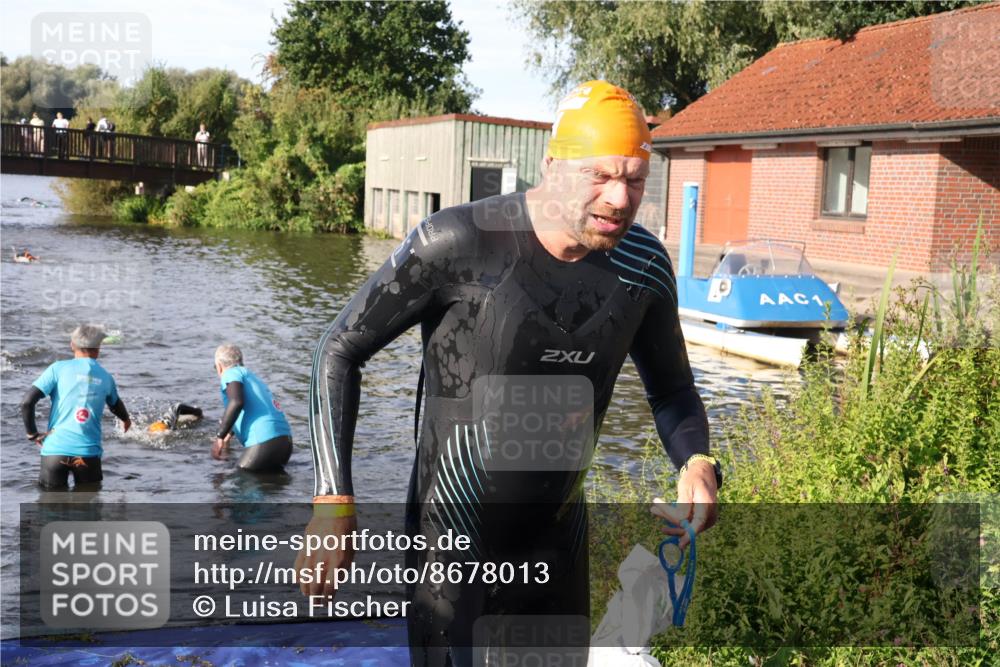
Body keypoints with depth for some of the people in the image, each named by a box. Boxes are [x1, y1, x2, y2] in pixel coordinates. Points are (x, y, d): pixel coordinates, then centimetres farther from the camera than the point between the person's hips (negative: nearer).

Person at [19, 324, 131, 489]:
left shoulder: (58, 368, 2)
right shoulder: (105, 377, 10)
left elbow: (27, 402, -6)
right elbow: (116, 405, 31)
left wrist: (32, 433, 9)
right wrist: (126, 419, 53)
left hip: (55, 449, -1)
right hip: (89, 452, 1)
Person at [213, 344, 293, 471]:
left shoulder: (231, 373, 5)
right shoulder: (254, 377, 30)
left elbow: (236, 402, -18)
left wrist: (220, 437, -13)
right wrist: (229, 434, 68)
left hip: (264, 442, -8)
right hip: (285, 441, 8)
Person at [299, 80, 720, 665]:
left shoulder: (644, 266, -7)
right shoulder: (457, 243, -21)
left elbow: (673, 390, 8)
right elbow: (342, 351, -11)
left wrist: (697, 462, -14)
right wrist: (333, 500, -19)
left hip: (560, 545, 5)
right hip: (453, 544, -4)